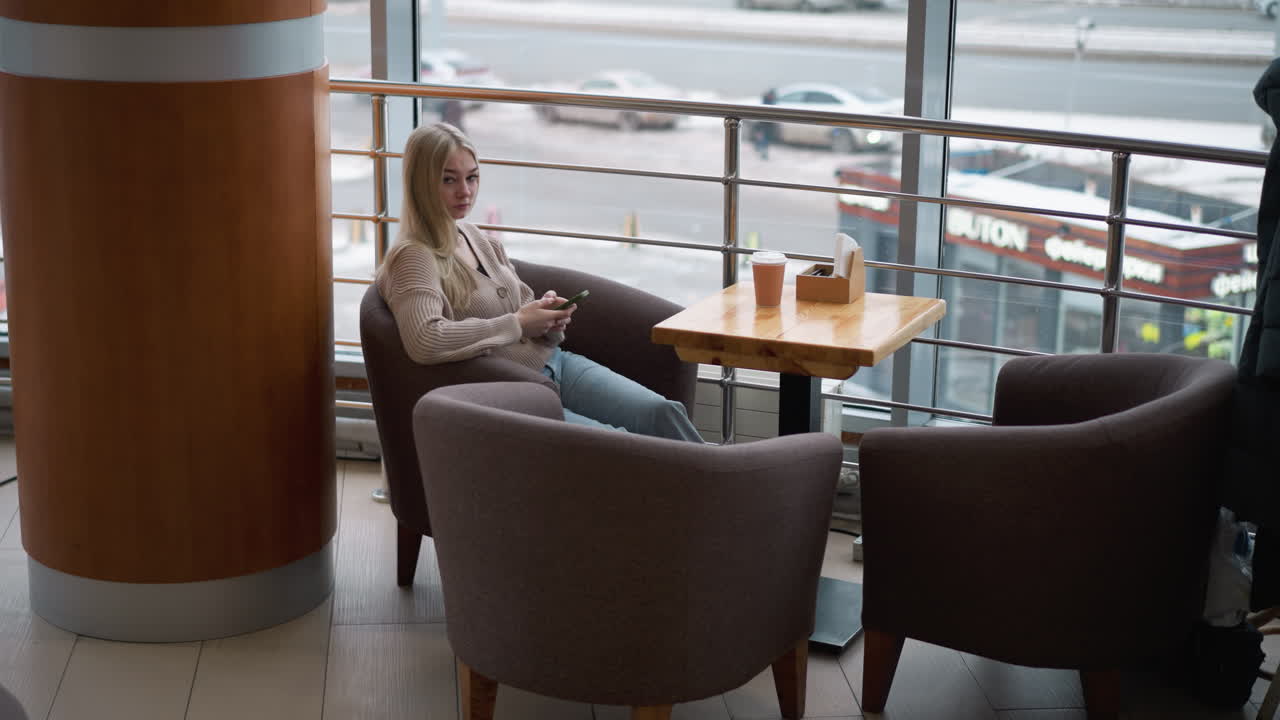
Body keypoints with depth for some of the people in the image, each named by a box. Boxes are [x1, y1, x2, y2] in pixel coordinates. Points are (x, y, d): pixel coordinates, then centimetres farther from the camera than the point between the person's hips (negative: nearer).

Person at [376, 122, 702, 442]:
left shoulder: (476, 238, 13)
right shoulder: (413, 258, -10)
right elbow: (425, 342, -29)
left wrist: (548, 316, -3)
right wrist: (518, 324, -20)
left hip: (552, 361, 7)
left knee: (660, 412, -17)